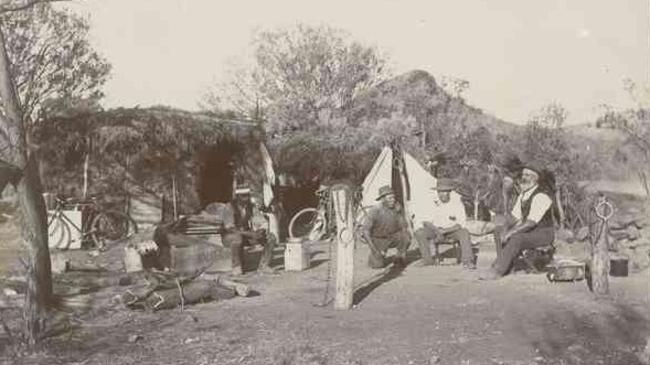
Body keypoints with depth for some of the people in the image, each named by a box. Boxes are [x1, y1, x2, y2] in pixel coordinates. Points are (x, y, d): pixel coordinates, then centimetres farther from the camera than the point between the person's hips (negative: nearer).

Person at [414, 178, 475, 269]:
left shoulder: (457, 204, -10)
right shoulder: (434, 204, -2)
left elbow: (461, 223, -16)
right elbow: (428, 220, -1)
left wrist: (445, 230, -27)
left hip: (453, 231, -3)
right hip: (437, 230, 3)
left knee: (464, 233, -35)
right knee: (419, 232, -21)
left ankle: (467, 261, -30)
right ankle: (427, 259, -15)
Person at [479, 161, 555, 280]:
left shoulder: (541, 196, -18)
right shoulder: (523, 195, 9)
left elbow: (531, 222, -24)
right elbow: (517, 219, 8)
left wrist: (511, 233, -24)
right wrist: (508, 231, -11)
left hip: (544, 233, -9)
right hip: (529, 232, 9)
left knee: (517, 239, -31)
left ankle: (497, 271, -29)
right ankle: (503, 265, -14)